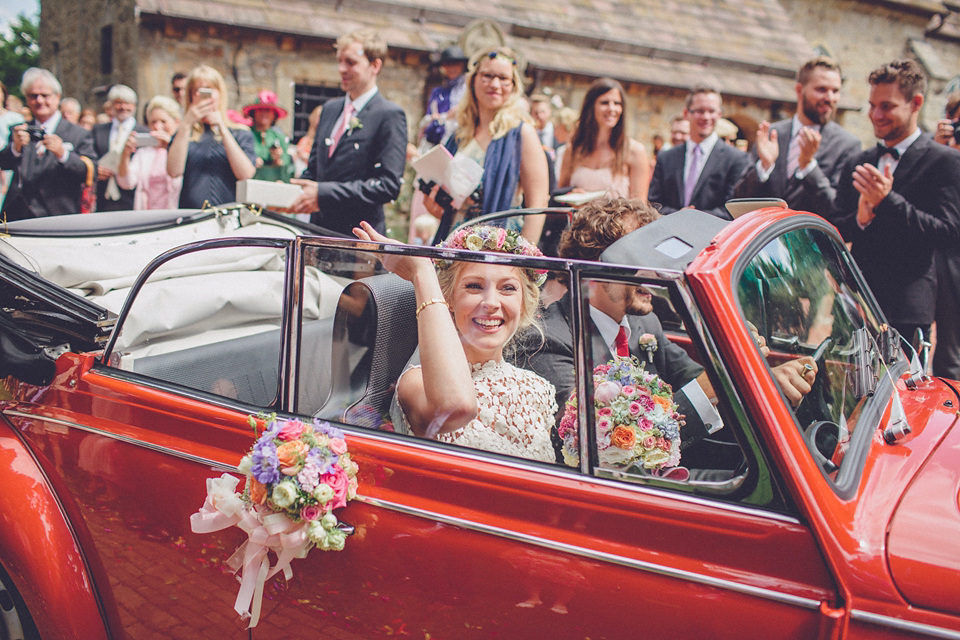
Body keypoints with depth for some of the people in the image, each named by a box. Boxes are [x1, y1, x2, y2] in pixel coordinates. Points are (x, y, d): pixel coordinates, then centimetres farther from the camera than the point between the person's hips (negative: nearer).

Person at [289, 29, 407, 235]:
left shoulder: (390, 115, -6)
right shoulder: (330, 108, 17)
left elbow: (388, 184, -14)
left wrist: (324, 193, -19)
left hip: (358, 236, -6)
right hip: (318, 228, 6)